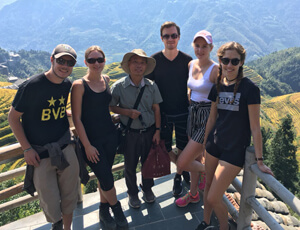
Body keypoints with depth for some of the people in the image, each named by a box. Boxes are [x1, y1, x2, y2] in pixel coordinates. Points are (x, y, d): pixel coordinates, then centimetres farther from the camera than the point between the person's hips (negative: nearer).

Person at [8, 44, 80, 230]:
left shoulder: (67, 85, 1)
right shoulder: (31, 86, -15)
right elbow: (13, 117, -7)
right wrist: (27, 149, -11)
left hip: (65, 149, 4)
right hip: (40, 155, -4)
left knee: (70, 196, 13)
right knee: (50, 203, 6)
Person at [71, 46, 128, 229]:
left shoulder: (107, 80, 4)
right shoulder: (79, 85, -13)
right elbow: (77, 118, -13)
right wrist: (87, 146, -13)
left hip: (110, 135, 5)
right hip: (91, 140, -5)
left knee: (105, 174, 15)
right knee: (106, 178, 0)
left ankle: (104, 210, 36)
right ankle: (116, 207, 28)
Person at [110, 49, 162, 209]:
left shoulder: (151, 86, -4)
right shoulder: (119, 86, -11)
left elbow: (156, 109, 2)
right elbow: (111, 107, -2)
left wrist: (157, 131, 0)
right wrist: (127, 112, -18)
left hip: (149, 131, 2)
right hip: (130, 133, -2)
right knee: (130, 165, 13)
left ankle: (147, 188, 44)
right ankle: (132, 193, 38)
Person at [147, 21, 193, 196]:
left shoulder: (187, 60, -3)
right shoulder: (154, 60, -4)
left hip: (183, 112, 0)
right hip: (162, 113, 0)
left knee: (183, 148, 9)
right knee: (164, 147, 9)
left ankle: (178, 176, 35)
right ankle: (185, 168, 34)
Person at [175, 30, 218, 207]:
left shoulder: (215, 70, -17)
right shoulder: (191, 64, 5)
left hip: (207, 117, -7)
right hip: (193, 113, 7)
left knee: (182, 163, -6)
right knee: (196, 157, 21)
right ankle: (193, 194, 43)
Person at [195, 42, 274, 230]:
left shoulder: (250, 88, -14)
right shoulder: (218, 86, 3)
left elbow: (255, 127, -13)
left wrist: (260, 160, -9)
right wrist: (205, 142, 17)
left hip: (235, 150, -5)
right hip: (214, 144, 6)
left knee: (213, 198, -2)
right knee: (208, 186, 17)